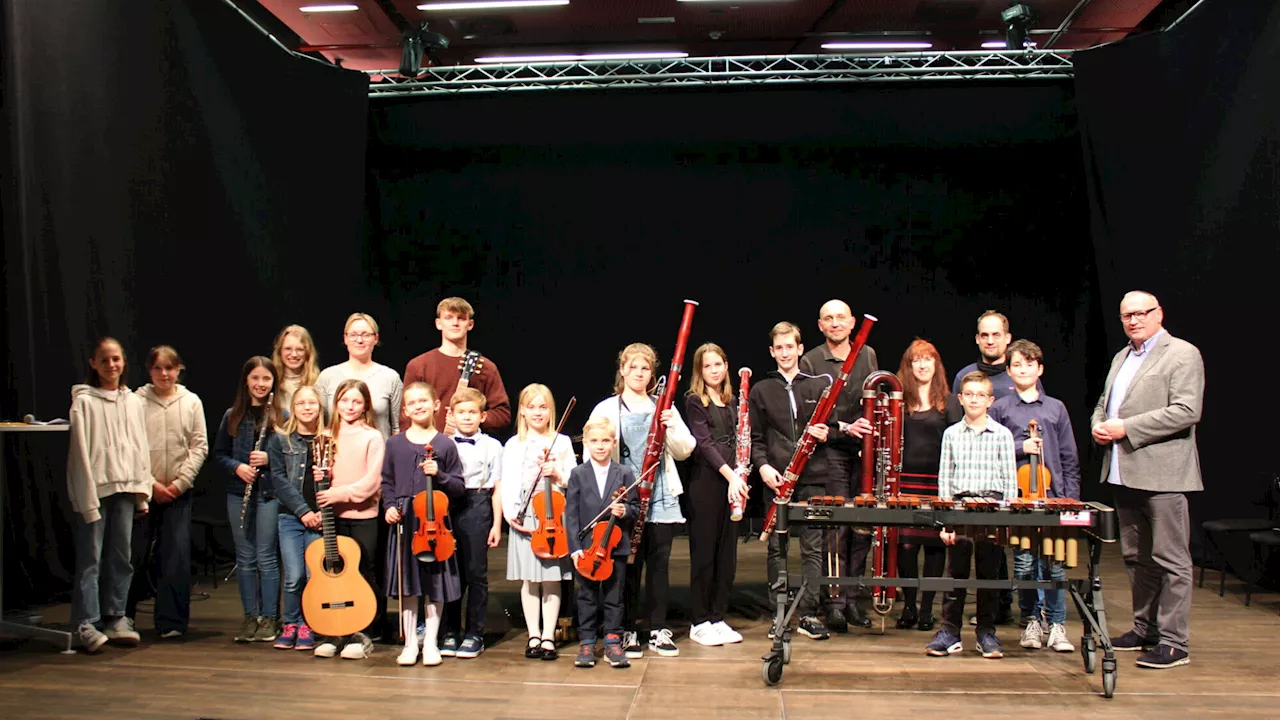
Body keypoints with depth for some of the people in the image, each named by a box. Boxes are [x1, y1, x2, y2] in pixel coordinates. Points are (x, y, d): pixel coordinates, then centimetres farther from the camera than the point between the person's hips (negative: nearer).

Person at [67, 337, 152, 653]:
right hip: (94, 490, -5)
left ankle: (115, 618, 16)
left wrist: (143, 491, 8)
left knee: (120, 557, 8)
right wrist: (88, 500, -11)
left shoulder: (134, 401, 11)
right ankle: (87, 623, 1)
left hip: (125, 489, 5)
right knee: (90, 559, -4)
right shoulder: (84, 402, -3)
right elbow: (80, 453, -6)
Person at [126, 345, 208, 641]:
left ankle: (171, 621, 7)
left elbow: (200, 447, 3)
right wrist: (150, 483, -9)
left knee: (176, 556, -1)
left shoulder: (192, 402, 5)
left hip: (178, 492, 1)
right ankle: (124, 615, 19)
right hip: (143, 490, -1)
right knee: (135, 553, 1)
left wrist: (180, 483, -6)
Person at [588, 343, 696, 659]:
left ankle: (659, 630, 17)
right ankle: (628, 630, 14)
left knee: (659, 563, 6)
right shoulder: (607, 410, 3)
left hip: (661, 497, 2)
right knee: (628, 564, 2)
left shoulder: (664, 408, 11)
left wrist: (671, 426, -13)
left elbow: (686, 450, 6)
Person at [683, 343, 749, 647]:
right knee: (704, 550, 0)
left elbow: (738, 440, 15)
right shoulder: (694, 402, -3)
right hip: (706, 481, -6)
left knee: (727, 550, 8)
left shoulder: (732, 402, 15)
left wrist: (739, 475, -4)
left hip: (732, 480, 6)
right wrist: (730, 474, -22)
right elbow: (704, 443, -12)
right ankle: (699, 622, 9)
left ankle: (717, 618, 17)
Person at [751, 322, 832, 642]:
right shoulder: (761, 390, 7)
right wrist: (763, 465, -9)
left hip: (812, 476, 0)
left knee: (813, 547, 0)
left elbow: (830, 427, 13)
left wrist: (825, 433, -10)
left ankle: (809, 614, 7)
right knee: (777, 548, 6)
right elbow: (754, 438, 6)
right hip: (776, 479, 0)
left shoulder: (819, 385, 7)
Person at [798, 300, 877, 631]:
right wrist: (844, 427, -15)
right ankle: (835, 601, 1)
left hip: (864, 449, 4)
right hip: (831, 451, -4)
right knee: (836, 526, -6)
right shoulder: (811, 361, 0)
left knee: (863, 525, 4)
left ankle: (855, 598, 13)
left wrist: (873, 429, 1)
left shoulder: (868, 355, 12)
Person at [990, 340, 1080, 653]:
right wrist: (1020, 448, -9)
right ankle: (1031, 620, 17)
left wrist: (1071, 496, 4)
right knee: (1024, 562, 1)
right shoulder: (1000, 408, 7)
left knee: (1054, 562, 0)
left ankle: (1056, 624, 11)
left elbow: (1069, 458, 11)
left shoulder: (1056, 408, 11)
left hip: (1053, 495, 1)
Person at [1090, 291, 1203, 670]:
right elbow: (1104, 403, 27)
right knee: (1136, 557, 14)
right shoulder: (1121, 358, 19)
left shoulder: (1182, 354, -5)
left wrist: (1126, 429, -19)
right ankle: (1145, 628, 26)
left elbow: (1187, 411, -17)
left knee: (1169, 560, -3)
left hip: (1161, 475, -8)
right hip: (1124, 474, 8)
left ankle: (1173, 642, 1)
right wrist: (1099, 425, 3)